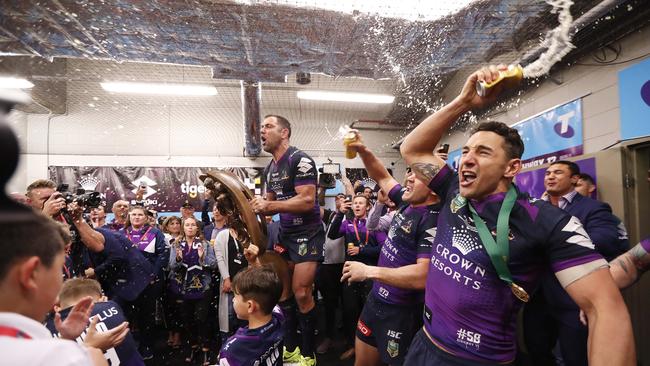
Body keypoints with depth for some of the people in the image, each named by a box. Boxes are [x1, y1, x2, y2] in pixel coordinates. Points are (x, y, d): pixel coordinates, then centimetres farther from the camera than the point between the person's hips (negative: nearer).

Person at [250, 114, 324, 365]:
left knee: (301, 293, -8)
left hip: (308, 233, -8)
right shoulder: (269, 169, 11)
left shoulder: (300, 160, -16)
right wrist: (255, 208, -3)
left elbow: (307, 201, -25)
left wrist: (269, 206, -24)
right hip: (285, 232, 9)